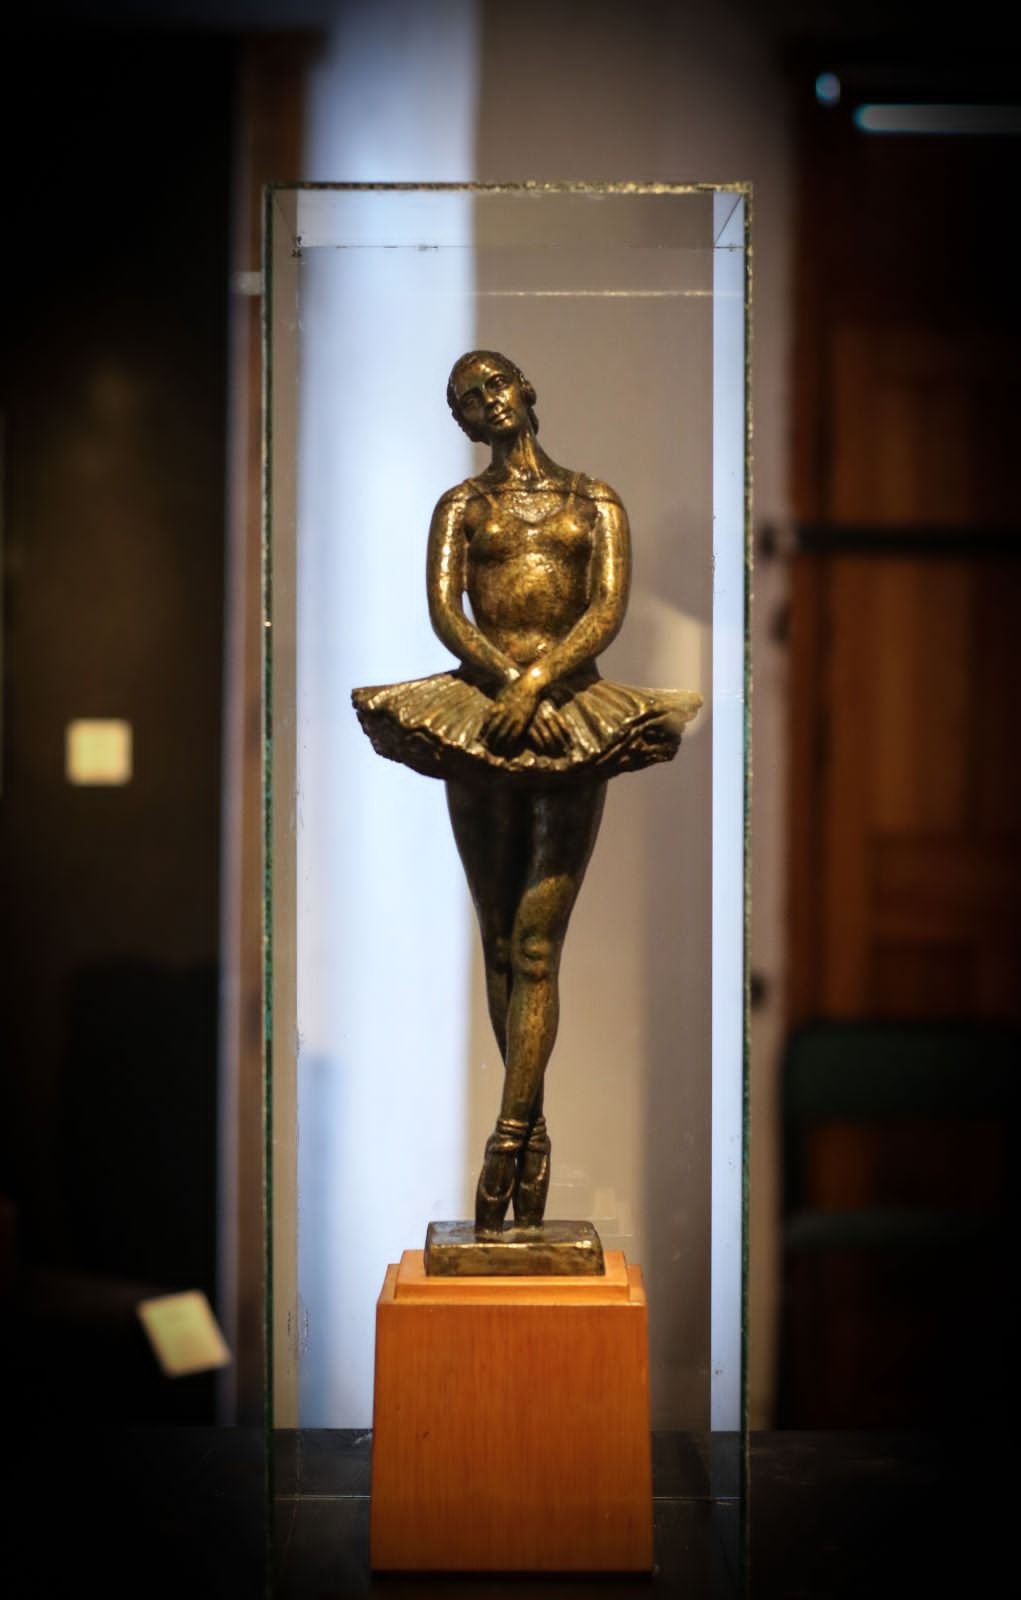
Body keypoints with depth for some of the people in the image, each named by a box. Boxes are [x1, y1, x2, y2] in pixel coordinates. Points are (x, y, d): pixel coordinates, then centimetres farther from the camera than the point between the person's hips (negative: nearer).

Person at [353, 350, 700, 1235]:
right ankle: (534, 1135, 10)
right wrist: (508, 679, -15)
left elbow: (608, 610, 0)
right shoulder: (460, 506, 16)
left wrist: (539, 680, -15)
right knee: (501, 944, 2)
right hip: (482, 714, 2)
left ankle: (506, 1144, -15)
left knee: (536, 947, -10)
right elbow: (444, 611, 1)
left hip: (571, 714, -1)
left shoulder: (595, 501, 14)